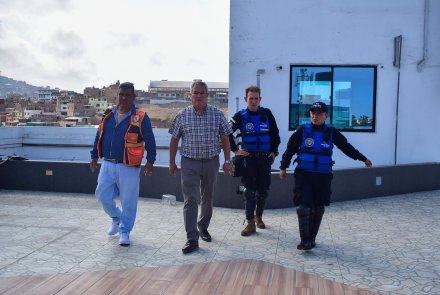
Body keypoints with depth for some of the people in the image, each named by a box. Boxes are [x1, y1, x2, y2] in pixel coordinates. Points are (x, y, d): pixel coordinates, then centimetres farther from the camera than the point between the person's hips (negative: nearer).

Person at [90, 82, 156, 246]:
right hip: (107, 165, 4)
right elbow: (99, 136, 16)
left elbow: (149, 141, -2)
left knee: (128, 201, 2)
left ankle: (124, 231, 21)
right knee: (103, 196, 9)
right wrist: (94, 156, 14)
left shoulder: (140, 118, -5)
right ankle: (116, 218, 38)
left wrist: (150, 161, -9)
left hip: (128, 167, -4)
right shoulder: (108, 114, 8)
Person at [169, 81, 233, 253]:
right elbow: (174, 140, 6)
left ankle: (203, 227, 36)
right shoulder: (182, 115, 0)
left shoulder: (217, 114, 1)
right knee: (190, 200, -8)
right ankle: (192, 238, -6)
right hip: (189, 163, -1)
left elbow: (225, 139, 6)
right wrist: (172, 162, 5)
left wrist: (227, 161, 2)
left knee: (207, 198, 14)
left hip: (211, 162, 2)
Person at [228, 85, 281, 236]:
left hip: (265, 158, 2)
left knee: (263, 191, 8)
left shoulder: (267, 114, 3)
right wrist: (235, 150, -4)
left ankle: (259, 217, 30)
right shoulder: (240, 116, -1)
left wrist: (274, 151, 7)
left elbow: (275, 134, 12)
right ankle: (251, 223, 1)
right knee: (249, 191, -6)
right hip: (248, 158, -2)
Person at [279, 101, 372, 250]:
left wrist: (363, 159, 21)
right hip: (303, 175, -2)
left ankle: (312, 238, 23)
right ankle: (305, 241, -4)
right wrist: (283, 167, 7)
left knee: (318, 209, 8)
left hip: (323, 176, 2)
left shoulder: (331, 133, 4)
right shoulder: (303, 130, -1)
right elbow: (290, 149, 5)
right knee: (303, 207, -12)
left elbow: (346, 147, 17)